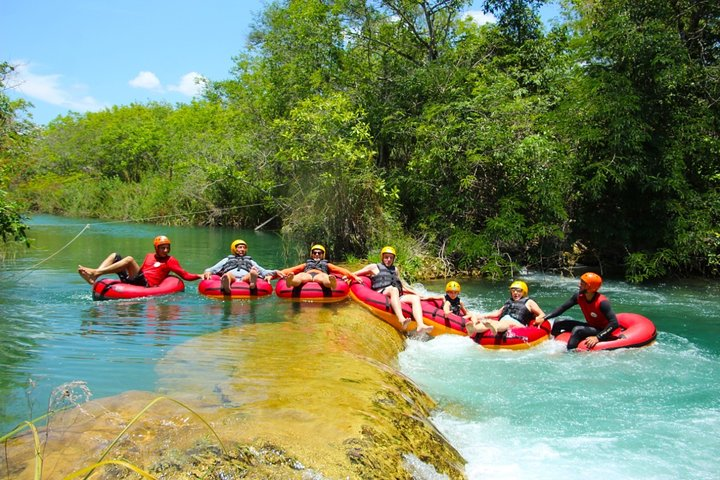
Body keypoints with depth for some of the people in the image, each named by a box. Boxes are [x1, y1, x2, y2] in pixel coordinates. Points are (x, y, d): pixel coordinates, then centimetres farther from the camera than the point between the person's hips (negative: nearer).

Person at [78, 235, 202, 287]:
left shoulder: (170, 260, 7)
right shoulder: (149, 256, 25)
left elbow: (186, 276, -2)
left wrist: (200, 276, -15)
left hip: (145, 284, -7)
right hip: (133, 280, 7)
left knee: (129, 259, -26)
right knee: (115, 256, 6)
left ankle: (96, 272, -30)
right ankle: (93, 278, -18)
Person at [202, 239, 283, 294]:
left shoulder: (250, 261, 41)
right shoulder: (227, 260, 38)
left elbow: (263, 271, 30)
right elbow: (212, 269, 27)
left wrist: (274, 272, 11)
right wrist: (207, 272, 3)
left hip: (245, 277, 1)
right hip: (231, 277, -1)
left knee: (253, 272, -36)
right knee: (228, 275, -39)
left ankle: (253, 282, -71)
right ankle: (226, 286, -73)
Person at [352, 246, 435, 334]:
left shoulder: (395, 270, 32)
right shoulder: (374, 267, 18)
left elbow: (401, 287, 37)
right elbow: (353, 274, 18)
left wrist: (417, 293, 31)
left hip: (397, 297, 6)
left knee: (415, 298, -20)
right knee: (393, 289, -37)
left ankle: (420, 325, -44)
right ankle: (401, 319, -61)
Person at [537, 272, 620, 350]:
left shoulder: (602, 302, -27)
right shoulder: (579, 297, -8)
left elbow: (615, 323, -31)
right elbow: (562, 308, -2)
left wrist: (597, 338, -37)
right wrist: (544, 318, -12)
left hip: (603, 331, -8)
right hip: (591, 327, 8)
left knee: (577, 330, -33)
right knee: (557, 324, 2)